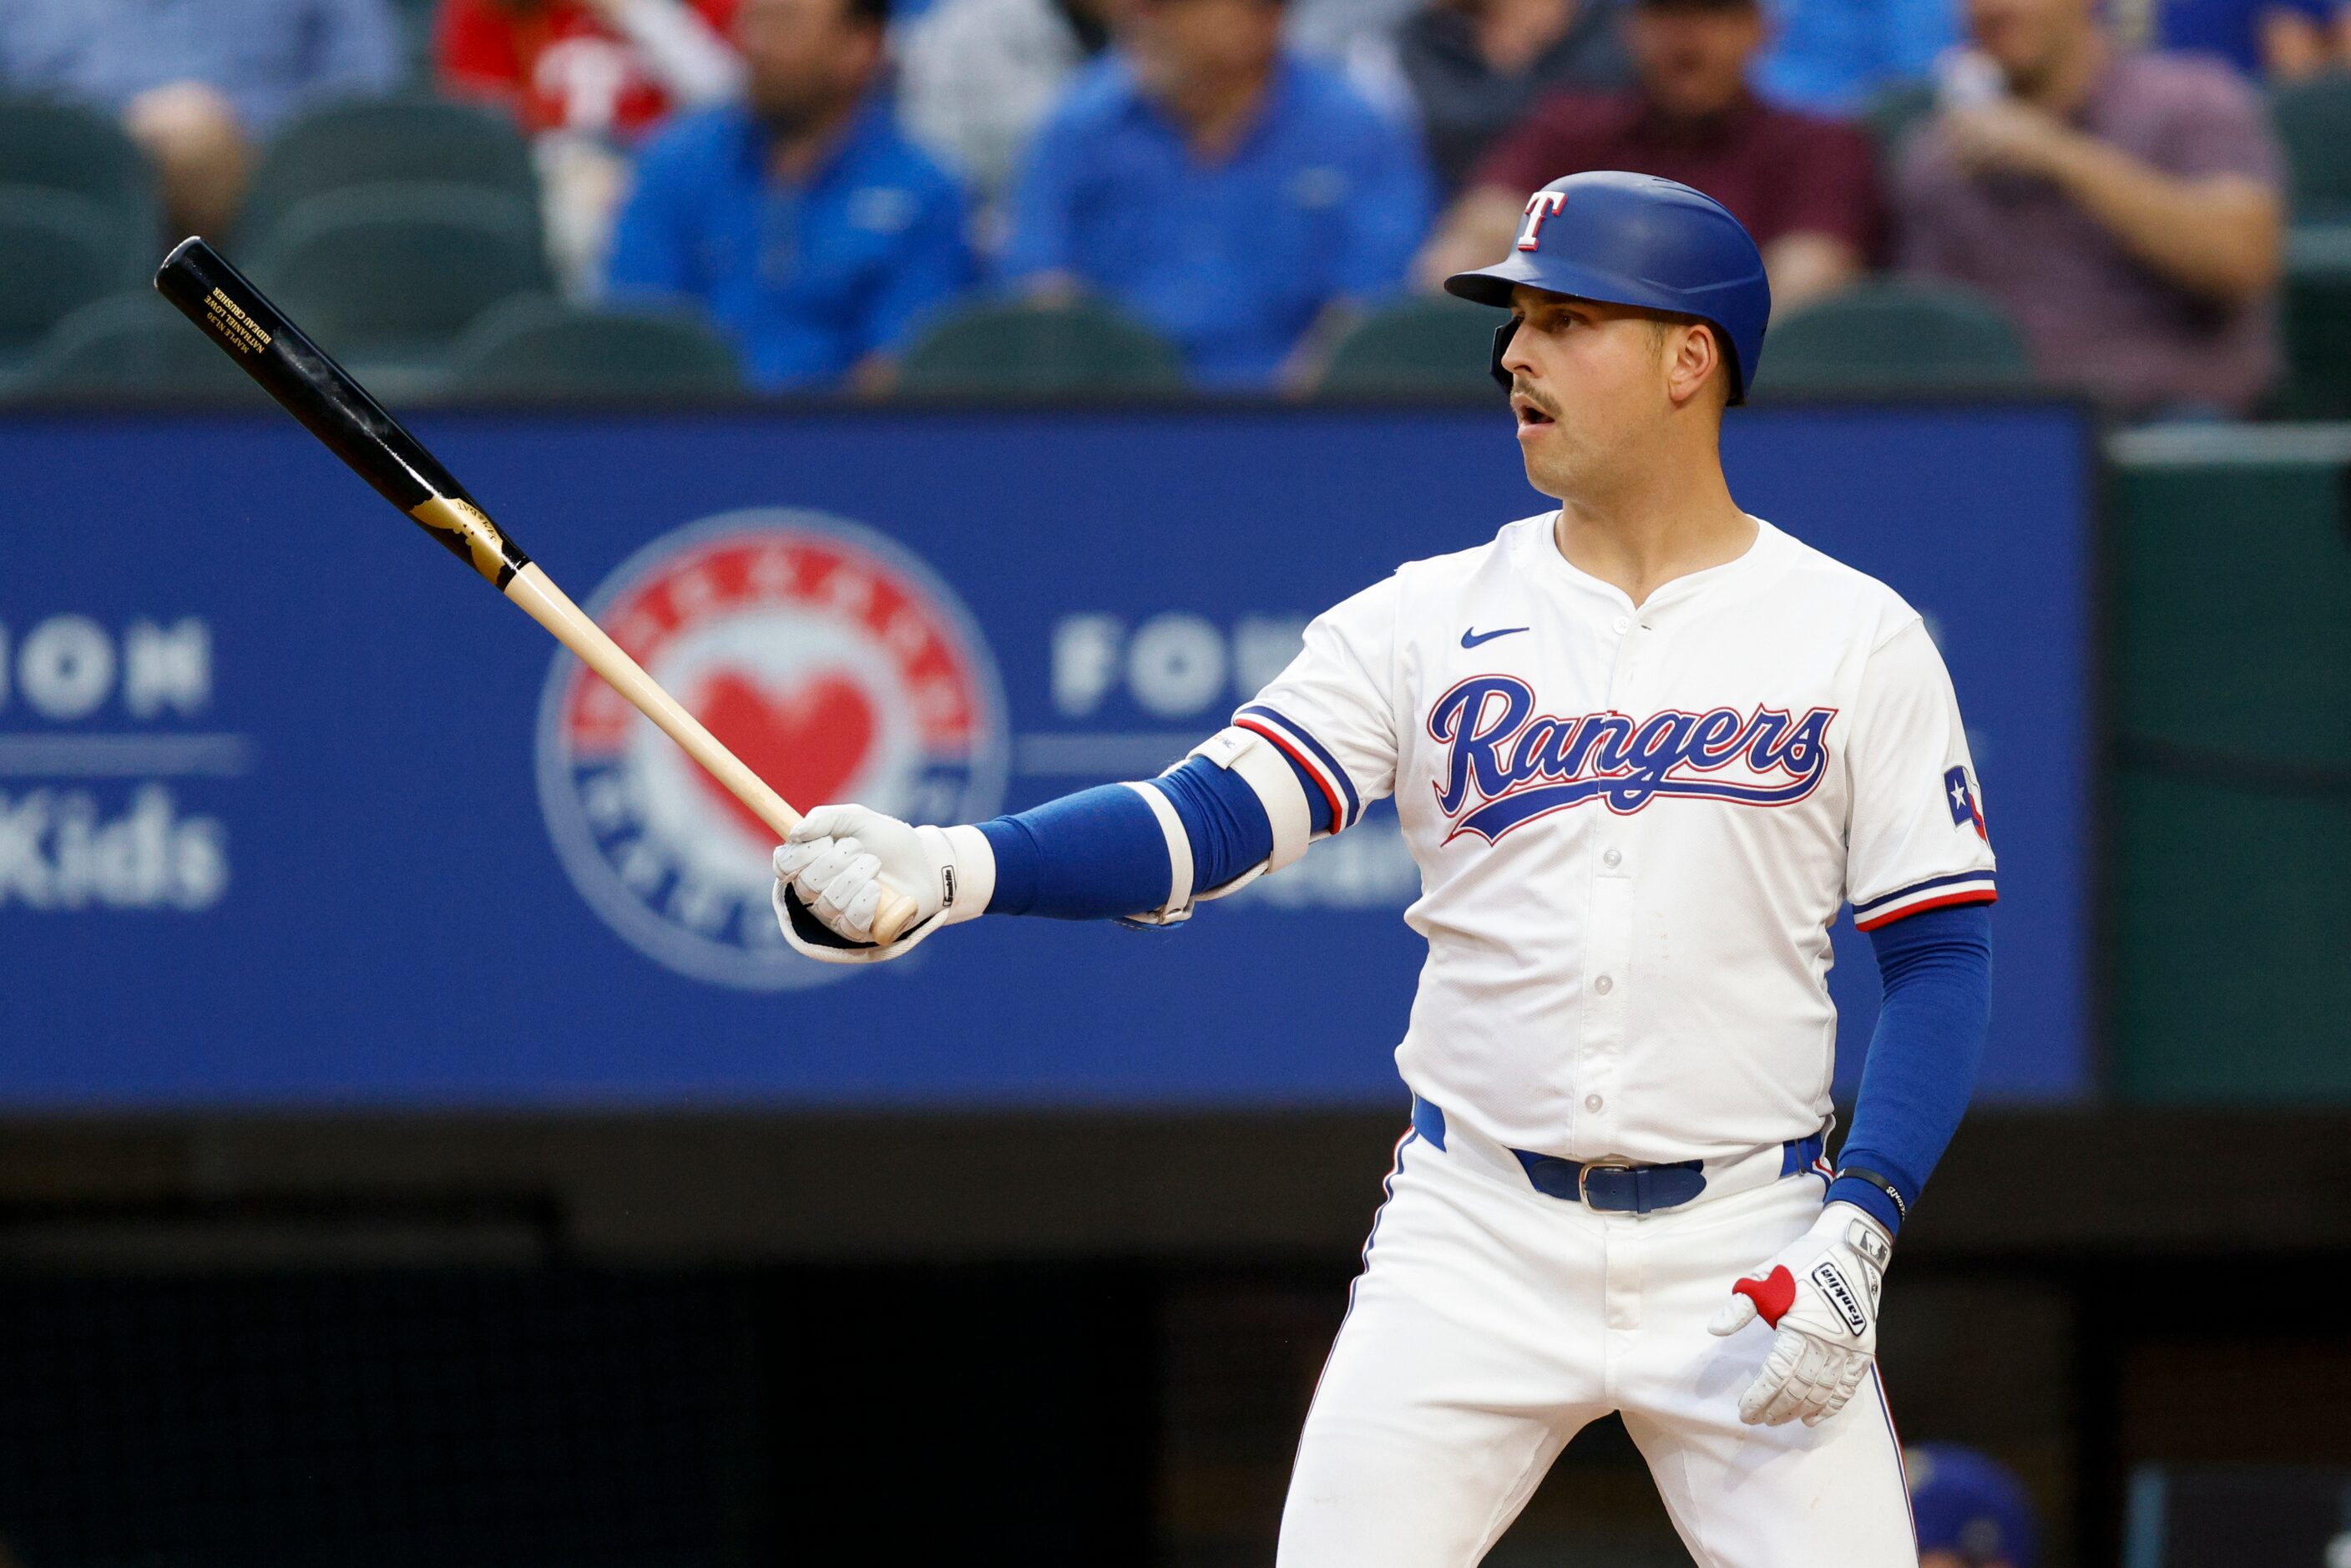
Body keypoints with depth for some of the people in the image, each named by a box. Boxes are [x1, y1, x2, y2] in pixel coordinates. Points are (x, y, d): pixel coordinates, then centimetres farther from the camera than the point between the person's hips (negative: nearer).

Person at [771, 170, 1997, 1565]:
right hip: (1476, 1242, 1)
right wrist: (953, 869, -24)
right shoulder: (1430, 623, 5)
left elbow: (1940, 956, 0)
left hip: (1746, 1260, -1)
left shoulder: (1858, 639, 1)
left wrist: (1857, 1236, -13)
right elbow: (1209, 820, -6)